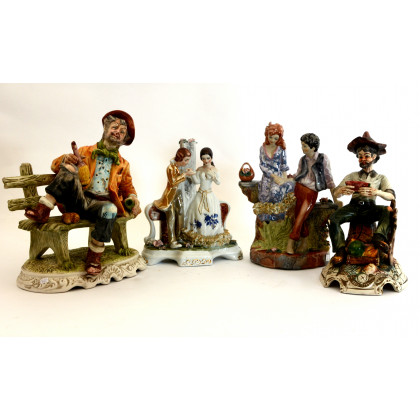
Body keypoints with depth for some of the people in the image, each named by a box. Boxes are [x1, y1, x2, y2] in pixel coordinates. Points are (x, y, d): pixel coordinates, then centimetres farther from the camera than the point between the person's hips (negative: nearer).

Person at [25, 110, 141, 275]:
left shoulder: (123, 164, 22)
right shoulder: (85, 152, 19)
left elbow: (127, 188, 26)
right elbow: (55, 165, 17)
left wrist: (133, 199, 1)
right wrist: (65, 159, -8)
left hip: (100, 203, 0)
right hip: (79, 199, 0)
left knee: (110, 209, -37)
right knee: (69, 168, -25)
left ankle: (94, 255, -24)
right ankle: (42, 211, -31)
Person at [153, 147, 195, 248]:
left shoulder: (179, 167, 5)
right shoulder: (171, 167, -18)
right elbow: (173, 182, -27)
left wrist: (187, 173, 0)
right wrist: (185, 174, -26)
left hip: (177, 195, 8)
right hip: (170, 196, -8)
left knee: (177, 217, 11)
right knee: (171, 219, -5)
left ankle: (176, 237, 20)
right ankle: (172, 242, -3)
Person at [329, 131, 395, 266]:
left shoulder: (381, 178, 14)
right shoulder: (351, 176, 17)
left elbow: (391, 196, -5)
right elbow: (335, 193, 4)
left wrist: (377, 192, -29)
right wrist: (342, 191, -23)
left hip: (370, 209, -1)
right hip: (353, 207, 1)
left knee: (387, 210, -32)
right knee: (333, 219, -29)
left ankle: (379, 237, -41)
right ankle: (341, 250, -26)